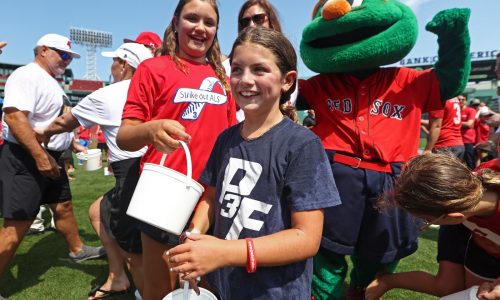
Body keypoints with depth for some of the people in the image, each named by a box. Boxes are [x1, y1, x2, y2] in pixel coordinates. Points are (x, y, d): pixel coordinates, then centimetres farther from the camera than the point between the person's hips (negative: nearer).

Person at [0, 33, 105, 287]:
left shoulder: (51, 82, 16)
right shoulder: (27, 76, -15)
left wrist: (70, 141, 21)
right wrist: (40, 156, -30)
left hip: (50, 157, 10)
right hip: (25, 159, -10)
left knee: (63, 206, 21)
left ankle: (78, 250, 39)